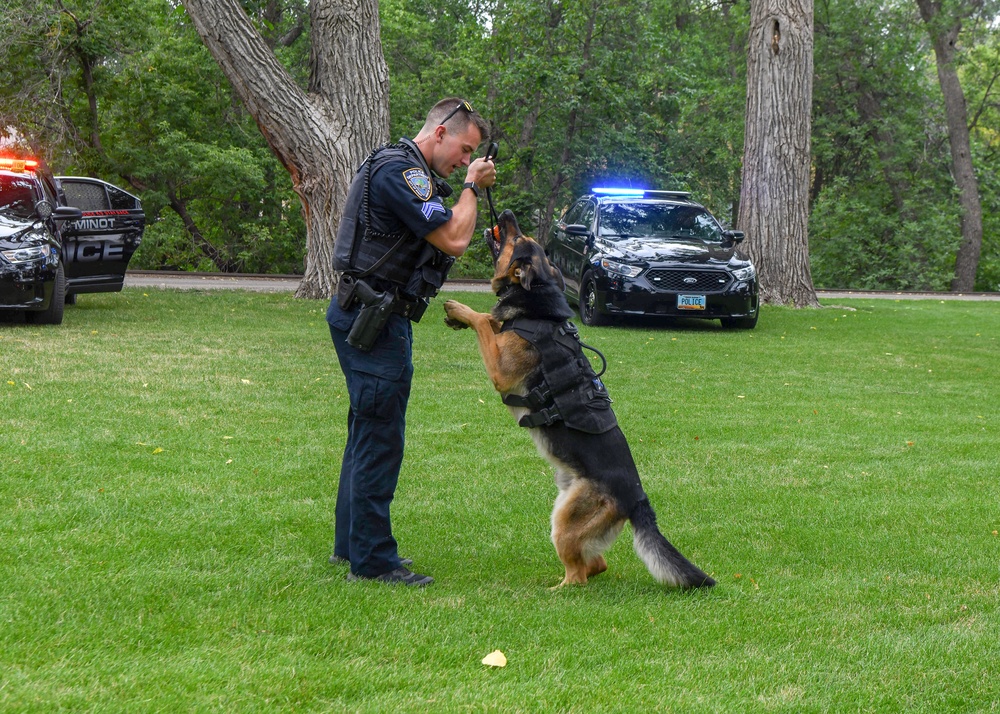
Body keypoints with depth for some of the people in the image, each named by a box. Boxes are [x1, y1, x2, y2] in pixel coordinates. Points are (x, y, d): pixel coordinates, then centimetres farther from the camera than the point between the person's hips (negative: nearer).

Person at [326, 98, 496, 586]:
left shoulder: (401, 169, 19)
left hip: (374, 318, 11)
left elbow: (443, 239, 19)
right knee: (381, 438, -7)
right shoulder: (400, 171, -16)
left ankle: (351, 544, 26)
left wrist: (471, 189, 9)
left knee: (368, 432, 17)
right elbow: (453, 240, -20)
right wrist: (471, 187, -7)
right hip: (373, 321, -11)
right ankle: (372, 560, -3)